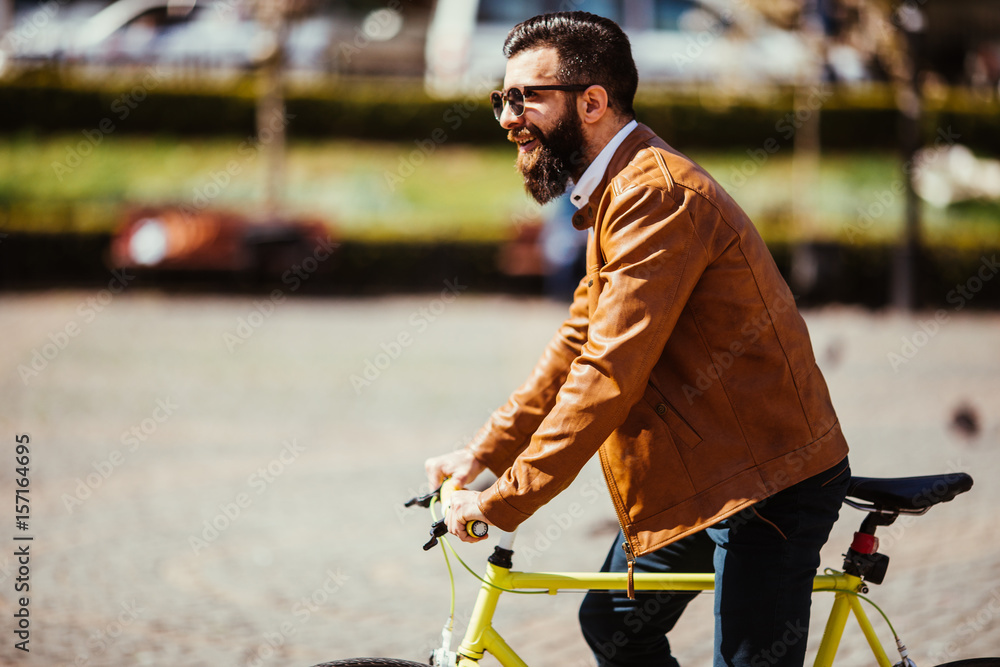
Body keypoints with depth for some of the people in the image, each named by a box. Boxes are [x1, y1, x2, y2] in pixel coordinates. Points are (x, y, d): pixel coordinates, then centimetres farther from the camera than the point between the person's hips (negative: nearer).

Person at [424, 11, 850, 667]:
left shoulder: (658, 195, -23)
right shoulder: (613, 193, 12)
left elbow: (610, 374, -27)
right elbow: (578, 341, 18)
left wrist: (506, 500, -25)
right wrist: (485, 451, 12)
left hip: (766, 482, -11)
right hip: (699, 474, 11)